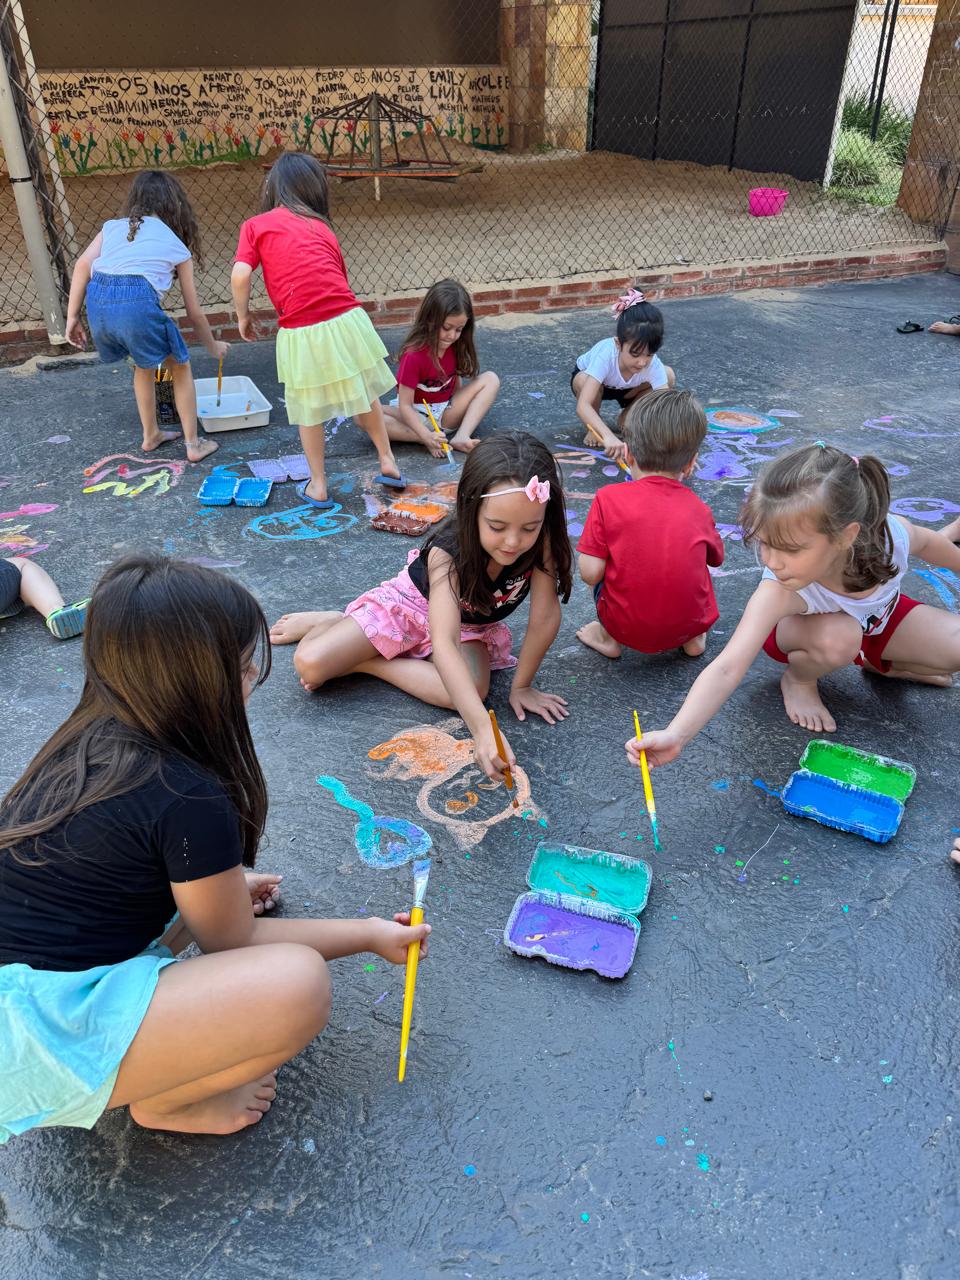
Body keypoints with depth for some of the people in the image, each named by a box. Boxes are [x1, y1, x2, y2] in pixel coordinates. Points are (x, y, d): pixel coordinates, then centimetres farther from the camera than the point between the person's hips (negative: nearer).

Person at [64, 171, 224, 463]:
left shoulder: (113, 226, 25)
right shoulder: (177, 246, 19)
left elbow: (83, 264, 8)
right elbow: (193, 313, 22)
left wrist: (72, 316, 10)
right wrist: (213, 346, 37)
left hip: (97, 300, 4)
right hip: (138, 301, -4)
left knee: (143, 364, 30)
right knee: (180, 367, 19)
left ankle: (151, 436, 40)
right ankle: (193, 444, 22)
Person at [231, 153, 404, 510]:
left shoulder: (256, 225, 6)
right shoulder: (322, 227, 16)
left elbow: (240, 276, -6)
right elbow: (339, 278, 15)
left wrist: (243, 316, 9)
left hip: (301, 333, -2)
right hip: (346, 320, 3)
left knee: (309, 409, 17)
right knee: (364, 392, 25)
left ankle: (318, 486, 26)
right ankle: (388, 461, 36)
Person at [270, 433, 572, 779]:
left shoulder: (542, 541, -31)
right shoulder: (448, 552, -37)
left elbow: (545, 616, -21)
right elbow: (443, 643, -47)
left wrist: (521, 685, -15)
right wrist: (483, 728, -56)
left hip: (473, 625, 3)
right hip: (411, 604, -3)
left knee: (472, 689, -31)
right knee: (310, 665, -20)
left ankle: (362, 663, -9)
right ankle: (329, 624, 18)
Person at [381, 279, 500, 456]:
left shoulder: (455, 347, -4)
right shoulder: (414, 355, -21)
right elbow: (405, 405, -24)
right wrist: (427, 436, -37)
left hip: (447, 412, 5)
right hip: (417, 415, -5)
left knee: (491, 379, -12)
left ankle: (461, 437, -27)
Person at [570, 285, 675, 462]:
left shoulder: (653, 364, -34)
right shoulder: (605, 354, -43)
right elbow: (582, 406, -52)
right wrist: (608, 436, -69)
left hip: (624, 389, 3)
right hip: (588, 378, -3)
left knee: (669, 375, -20)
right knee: (583, 380, -39)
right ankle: (593, 428, -8)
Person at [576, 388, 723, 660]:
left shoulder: (609, 498, -13)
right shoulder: (698, 508, -3)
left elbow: (590, 574, -15)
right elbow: (716, 559, 15)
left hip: (626, 627, -2)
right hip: (689, 626, 3)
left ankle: (608, 637, 12)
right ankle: (695, 638, 17)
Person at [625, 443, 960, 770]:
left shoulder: (891, 534, -35)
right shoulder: (779, 593, -44)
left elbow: (929, 542, -8)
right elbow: (728, 667, -52)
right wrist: (676, 734, -66)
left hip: (880, 620, 4)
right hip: (810, 630, -4)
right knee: (836, 638, -38)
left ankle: (887, 665, 14)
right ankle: (799, 680, -4)